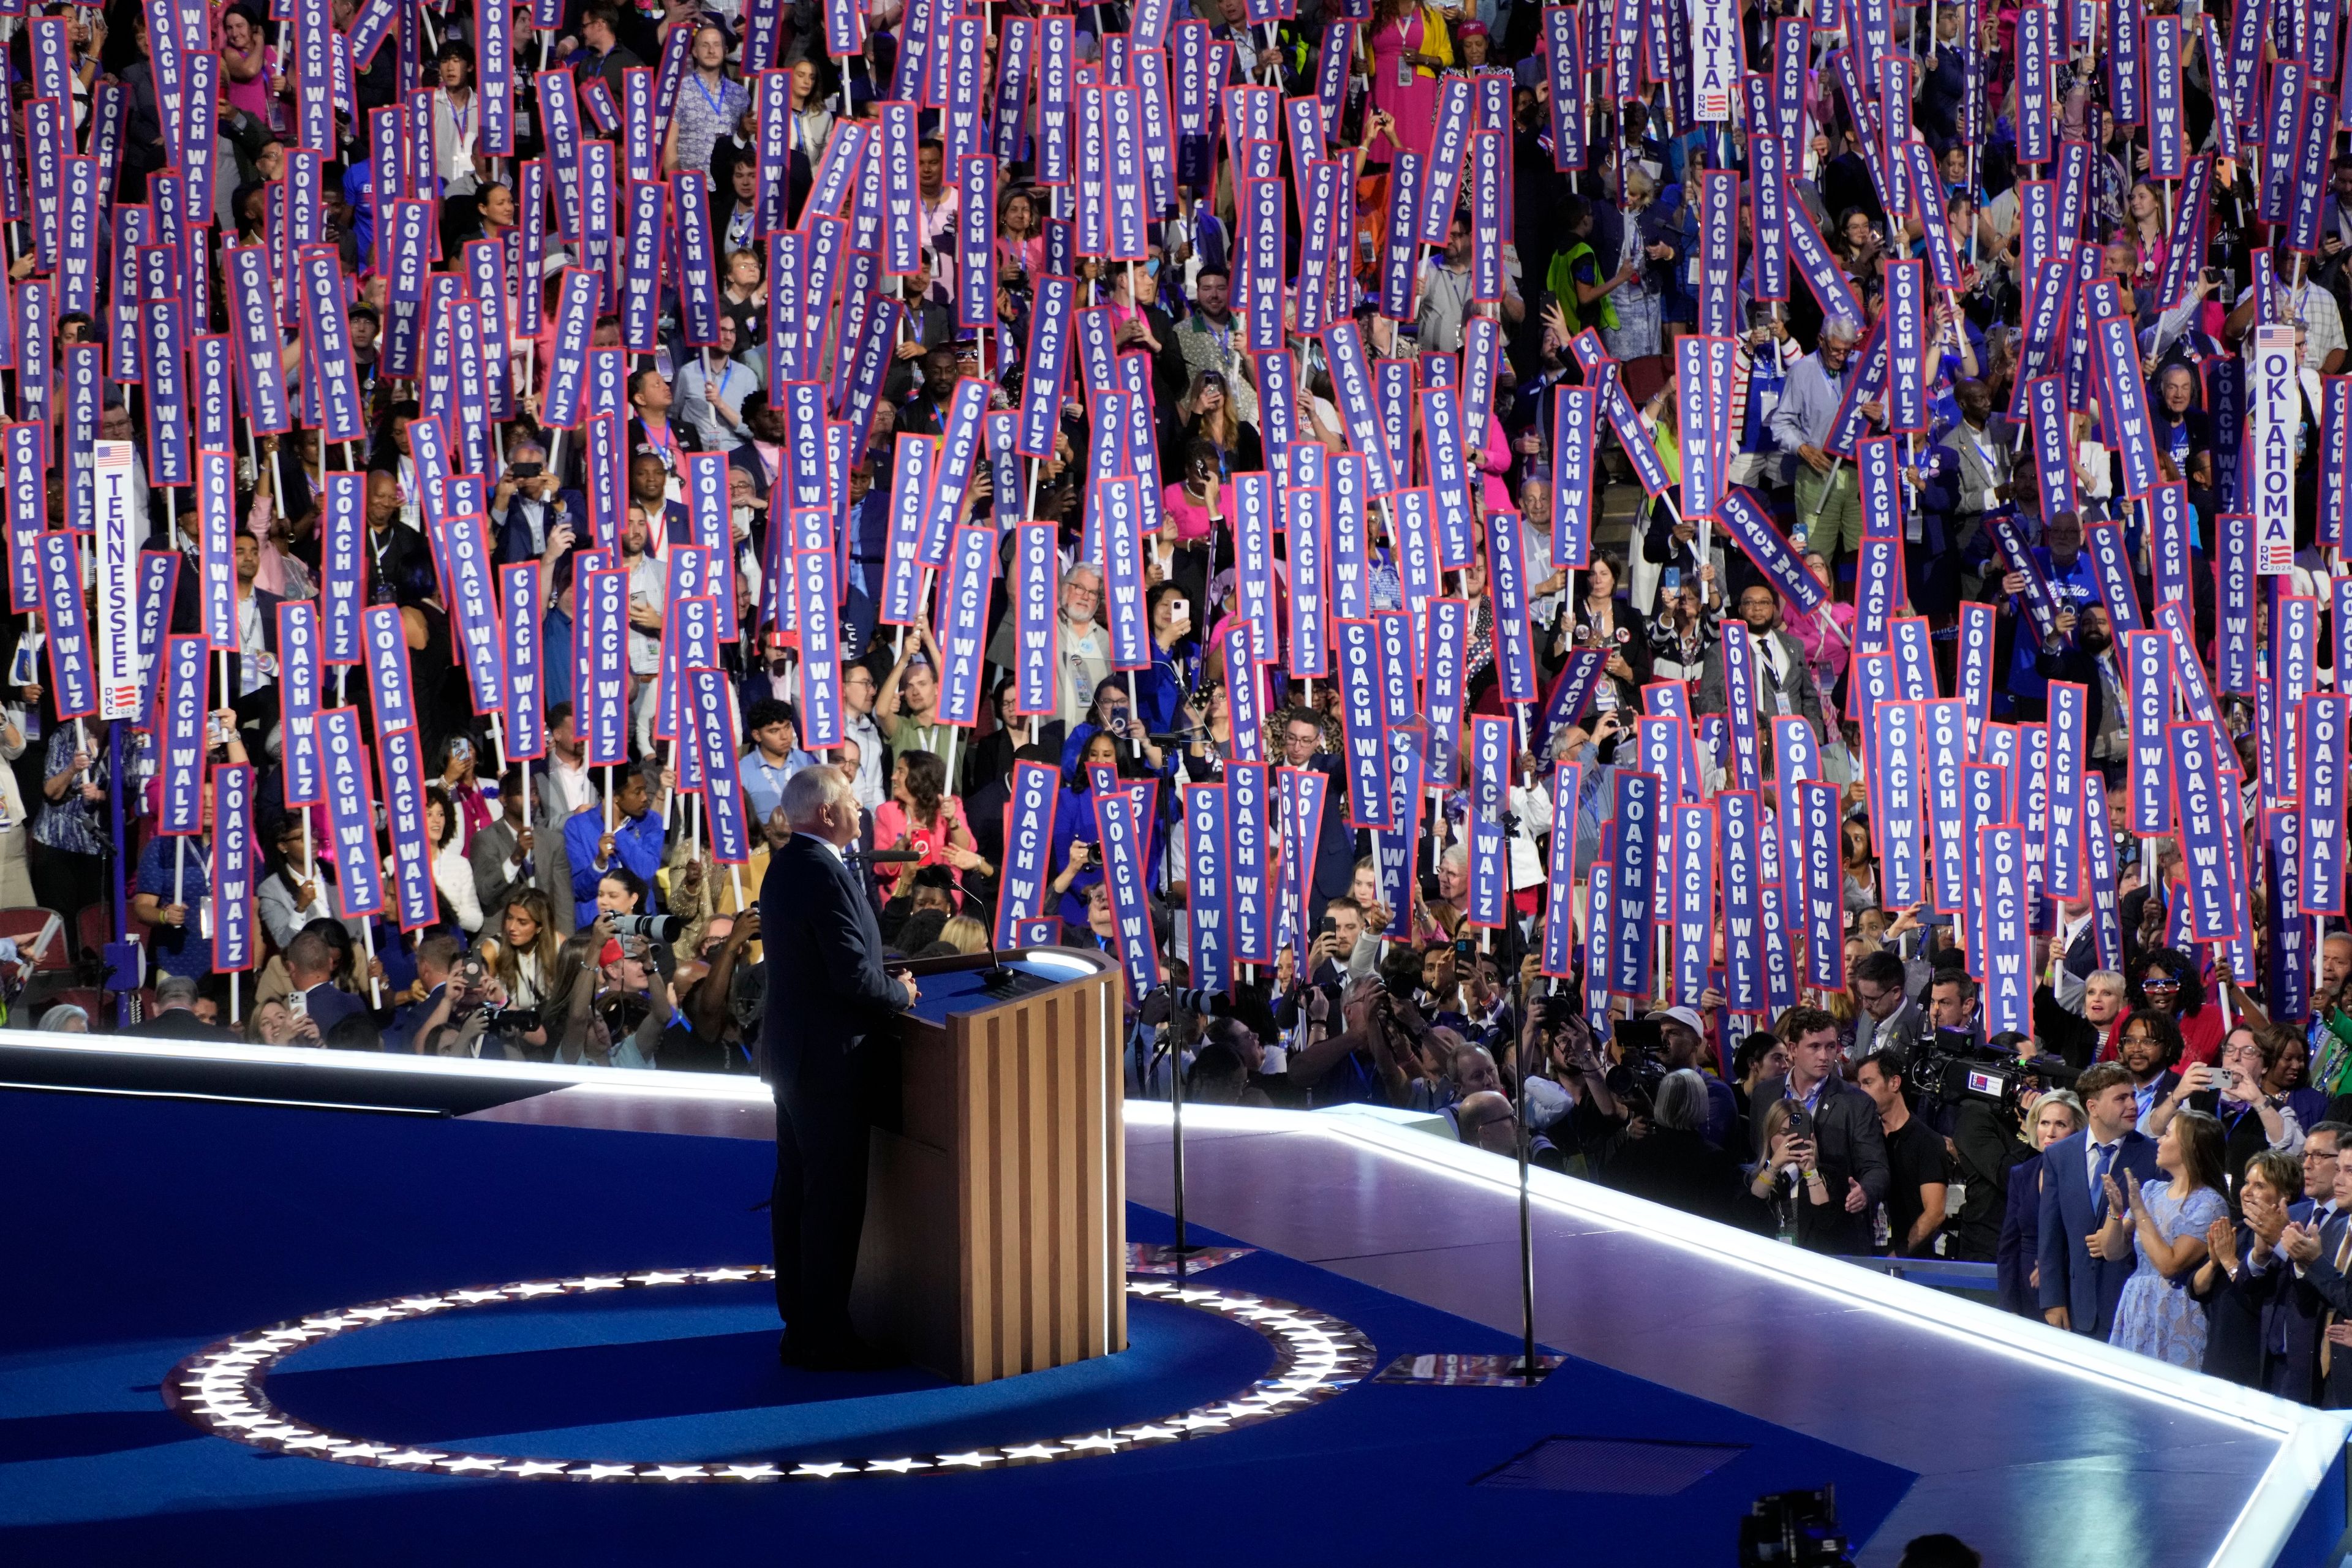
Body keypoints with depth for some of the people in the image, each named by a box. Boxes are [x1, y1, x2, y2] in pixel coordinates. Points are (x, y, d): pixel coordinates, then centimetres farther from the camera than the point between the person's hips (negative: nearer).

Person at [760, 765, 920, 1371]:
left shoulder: (785, 866, 10)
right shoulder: (825, 874, -21)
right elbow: (854, 976, -24)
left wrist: (884, 984, 9)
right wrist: (901, 992, -6)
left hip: (791, 1049, 10)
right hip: (831, 1056, -10)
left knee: (797, 1189, 13)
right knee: (835, 1197, -5)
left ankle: (802, 1326, 20)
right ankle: (826, 1338, -2)